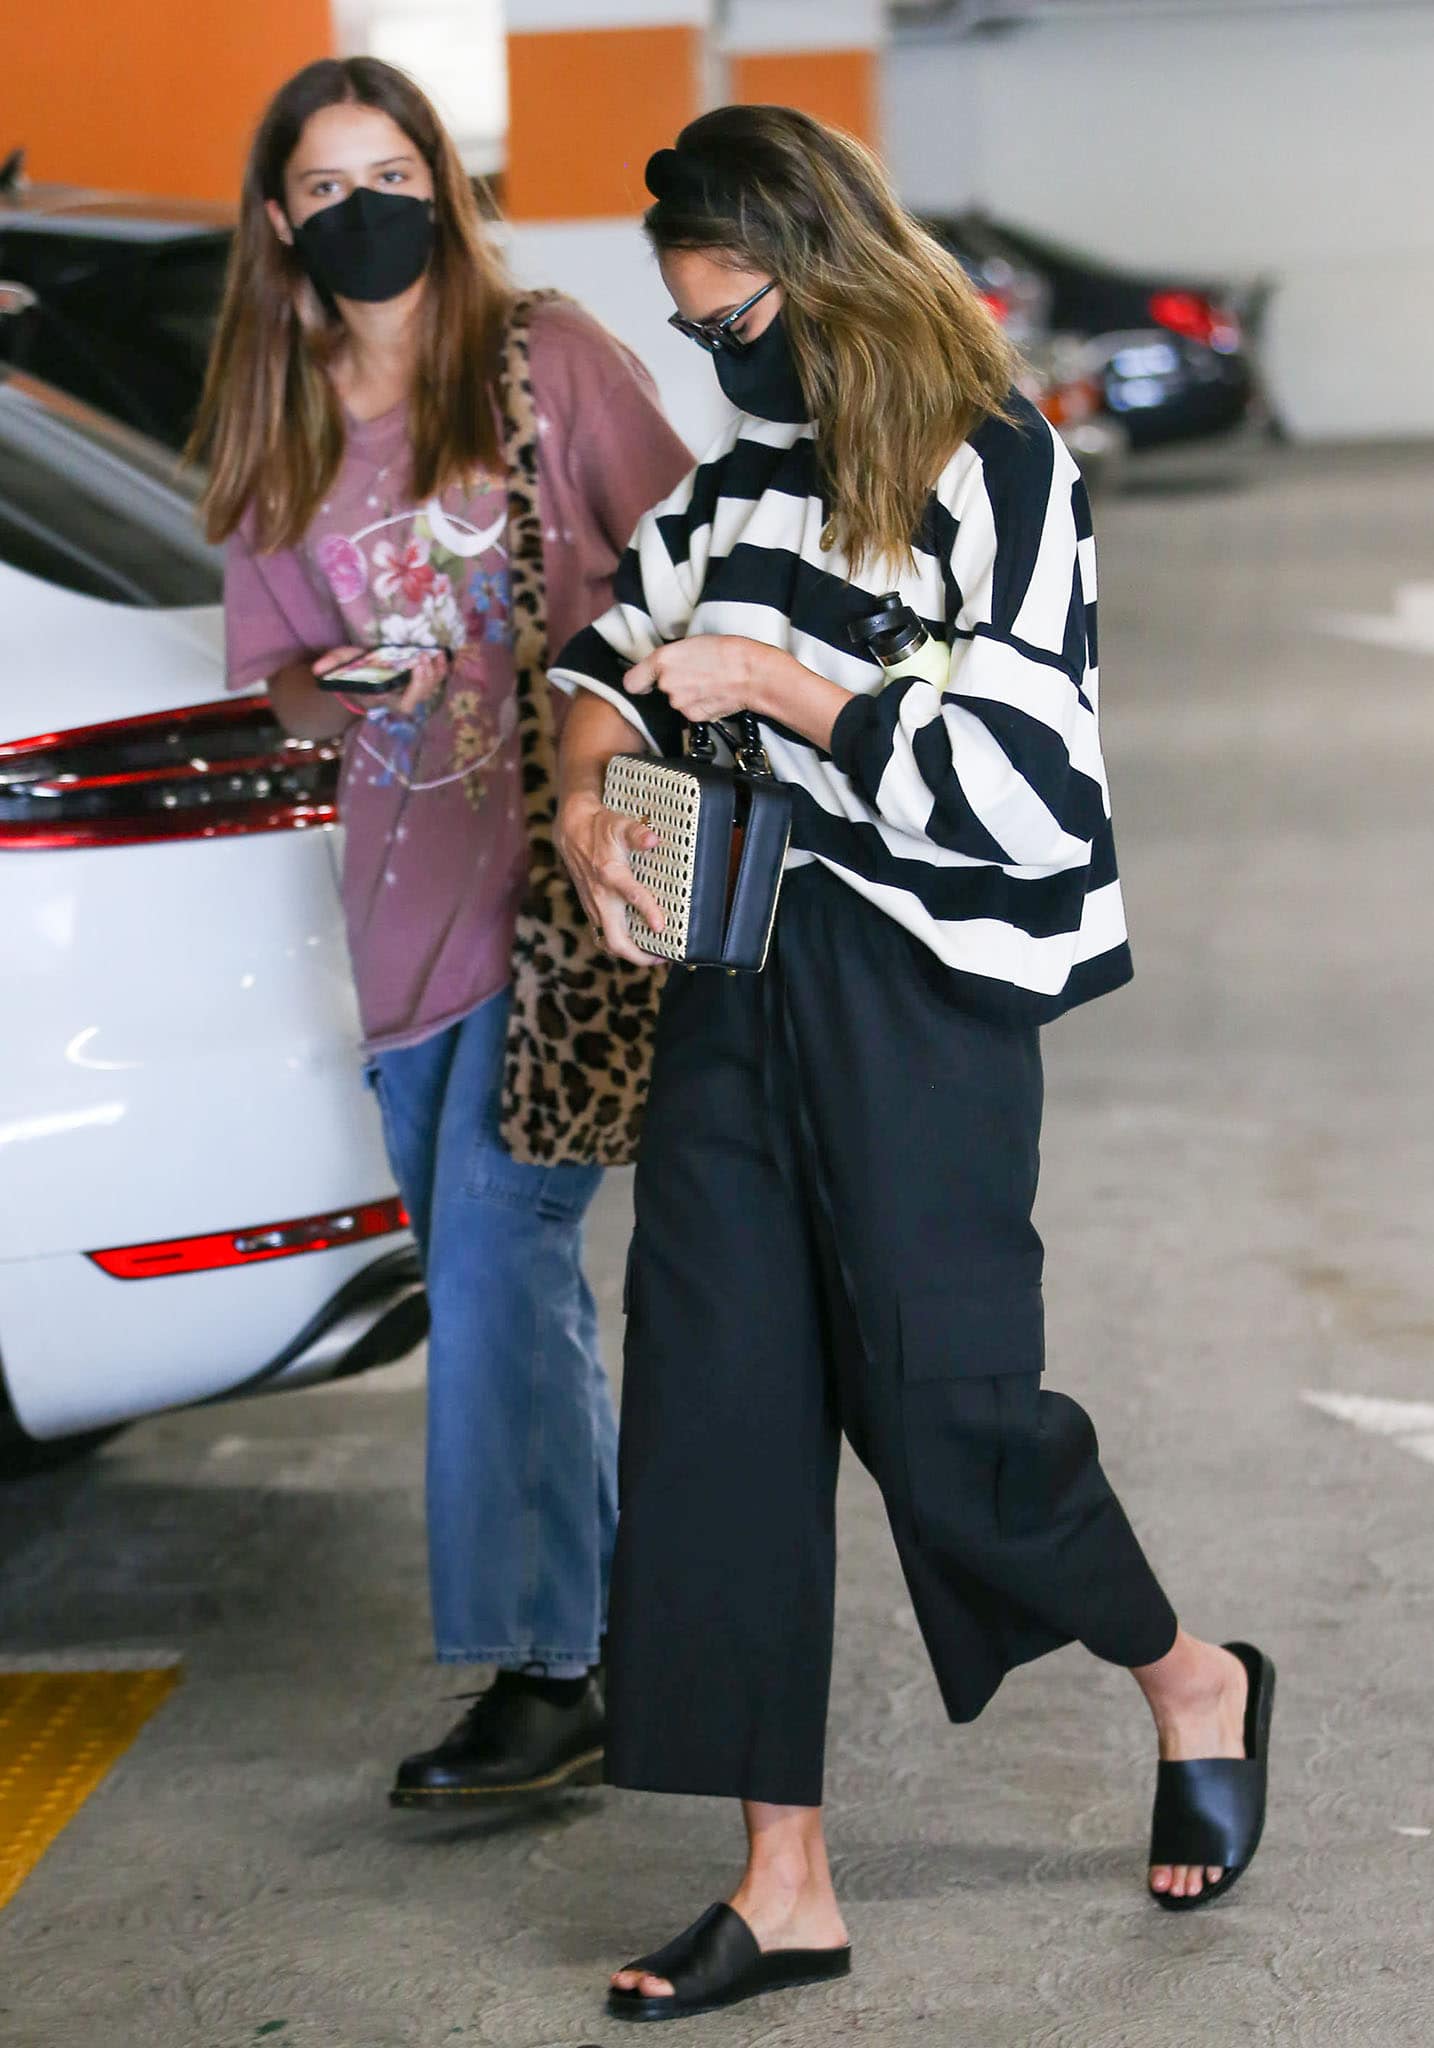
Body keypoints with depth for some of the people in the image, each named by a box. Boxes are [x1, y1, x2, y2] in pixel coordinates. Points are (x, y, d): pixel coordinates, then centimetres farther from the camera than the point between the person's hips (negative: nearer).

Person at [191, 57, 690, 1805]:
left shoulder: (550, 360, 0)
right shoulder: (280, 435, 12)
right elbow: (280, 673, 14)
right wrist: (341, 692, -9)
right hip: (413, 886, 5)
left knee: (492, 1241, -15)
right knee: (492, 1272, 10)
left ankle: (546, 1671, -10)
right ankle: (632, 1616, 24)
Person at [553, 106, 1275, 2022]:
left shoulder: (998, 471, -10)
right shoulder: (747, 473, 11)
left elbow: (1019, 786, -18)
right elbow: (614, 644, 24)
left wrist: (779, 687, -16)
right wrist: (590, 794, 4)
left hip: (926, 999, -7)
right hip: (739, 982, 7)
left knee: (943, 1400, -2)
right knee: (722, 1410, 3)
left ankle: (1193, 1686, 29)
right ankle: (784, 1886, 11)